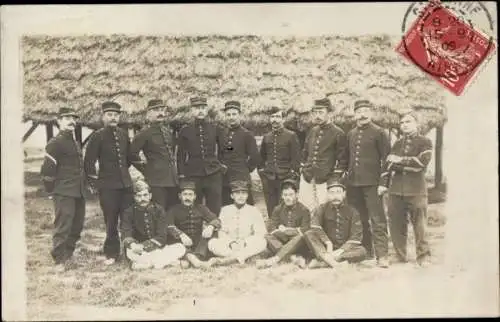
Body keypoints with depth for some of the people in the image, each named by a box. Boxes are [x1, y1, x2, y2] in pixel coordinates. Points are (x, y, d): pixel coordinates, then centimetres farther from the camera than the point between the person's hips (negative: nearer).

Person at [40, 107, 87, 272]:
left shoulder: (75, 143, 18)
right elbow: (47, 169, -13)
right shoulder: (55, 143, -9)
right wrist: (51, 189, -9)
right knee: (63, 227, -7)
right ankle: (59, 261, 1)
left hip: (79, 192, 8)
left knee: (77, 226, 12)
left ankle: (68, 255, 24)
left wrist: (83, 186, 16)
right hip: (64, 192, -8)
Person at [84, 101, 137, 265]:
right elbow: (88, 161, -5)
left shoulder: (124, 134, 9)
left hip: (126, 183, 4)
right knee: (111, 222, 2)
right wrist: (93, 181, -5)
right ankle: (111, 254, 14)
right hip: (107, 186, -4)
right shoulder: (98, 136, -5)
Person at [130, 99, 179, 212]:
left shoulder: (169, 130, 14)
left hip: (173, 178, 6)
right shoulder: (145, 134, -4)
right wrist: (144, 169, -3)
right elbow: (132, 153, -8)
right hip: (157, 179, -6)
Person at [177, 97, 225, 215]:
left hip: (213, 174, 1)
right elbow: (181, 155, 7)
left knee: (214, 210, 1)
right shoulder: (185, 131, 4)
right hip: (193, 175, 0)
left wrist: (223, 163, 11)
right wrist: (181, 175, 1)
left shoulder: (214, 129, 6)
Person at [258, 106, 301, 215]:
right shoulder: (266, 137, 13)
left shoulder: (291, 136, 0)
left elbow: (296, 157, -3)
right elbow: (262, 156, 21)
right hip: (268, 179, 4)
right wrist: (261, 170, 11)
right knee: (271, 209, 6)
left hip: (285, 178, -4)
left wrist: (293, 175, -8)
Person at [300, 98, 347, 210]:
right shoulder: (312, 131, 13)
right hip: (307, 178, 6)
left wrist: (335, 179, -9)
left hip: (325, 181, -6)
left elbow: (342, 159, -5)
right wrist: (304, 169, 14)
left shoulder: (338, 133, -5)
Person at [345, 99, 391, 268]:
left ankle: (382, 255, -6)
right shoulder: (350, 134, 15)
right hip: (353, 184, 6)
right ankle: (365, 252, 23)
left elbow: (386, 158, -5)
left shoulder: (378, 132, -2)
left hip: (371, 183, -6)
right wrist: (346, 175, 15)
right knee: (359, 220, 12)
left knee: (377, 220, -7)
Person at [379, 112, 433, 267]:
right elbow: (388, 163, 14)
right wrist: (383, 183, 5)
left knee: (419, 225, 0)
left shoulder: (425, 142, 3)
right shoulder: (397, 143, 18)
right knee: (396, 225, 5)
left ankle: (423, 256, 10)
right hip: (396, 190, 4)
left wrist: (400, 160, -9)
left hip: (416, 190, -4)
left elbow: (422, 162, -13)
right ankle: (400, 256, 15)